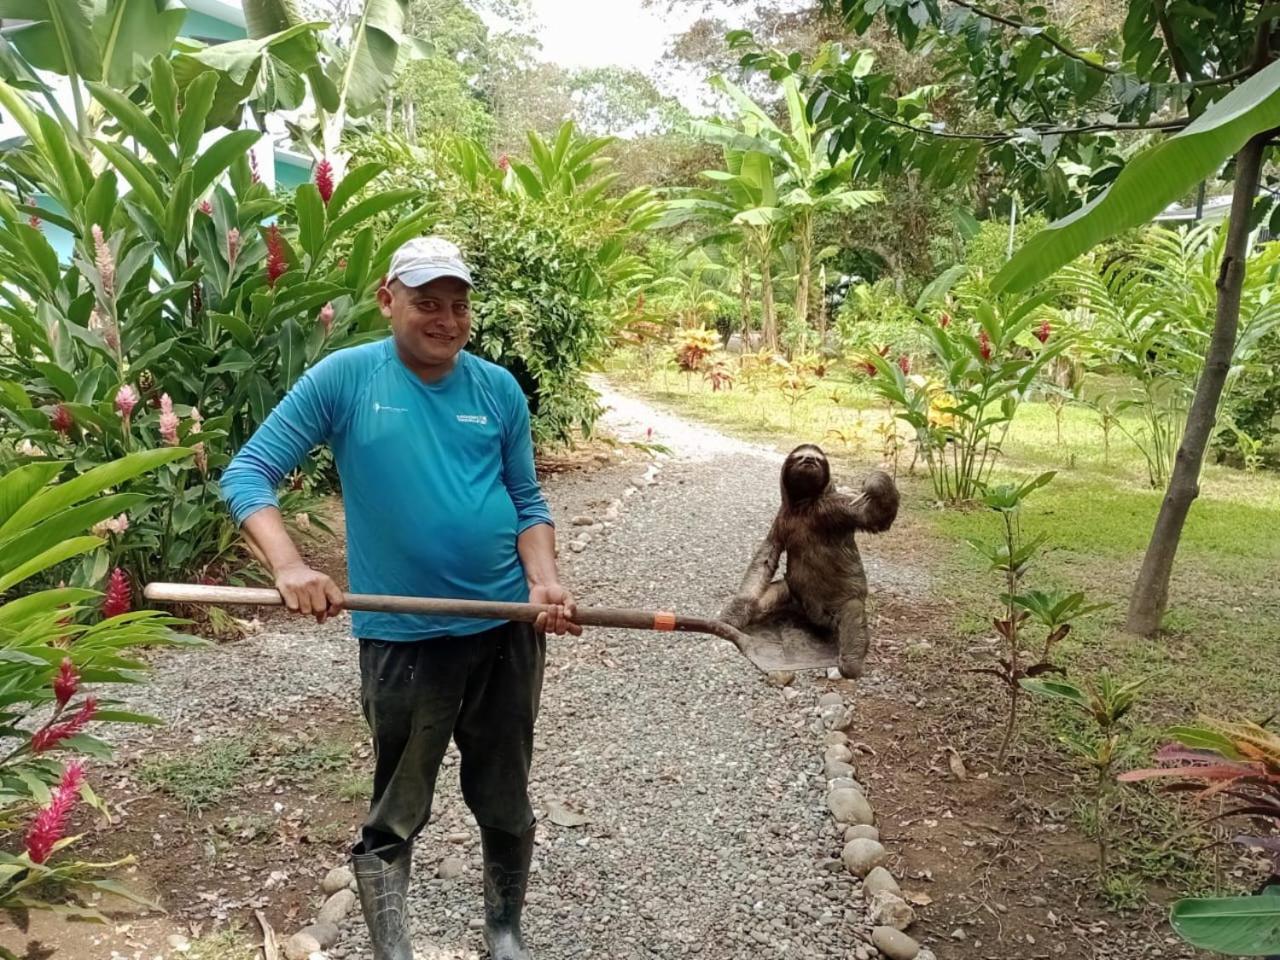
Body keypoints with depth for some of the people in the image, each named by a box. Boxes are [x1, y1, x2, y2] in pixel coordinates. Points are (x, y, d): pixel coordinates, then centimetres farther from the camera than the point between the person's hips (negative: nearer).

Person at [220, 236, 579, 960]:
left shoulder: (499, 389, 2)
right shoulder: (345, 377, -7)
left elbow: (527, 501, 8)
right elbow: (248, 474, -8)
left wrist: (543, 578, -10)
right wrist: (290, 565, -24)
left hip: (508, 629, 3)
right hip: (402, 637, -3)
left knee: (506, 802, 18)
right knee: (396, 816, 10)